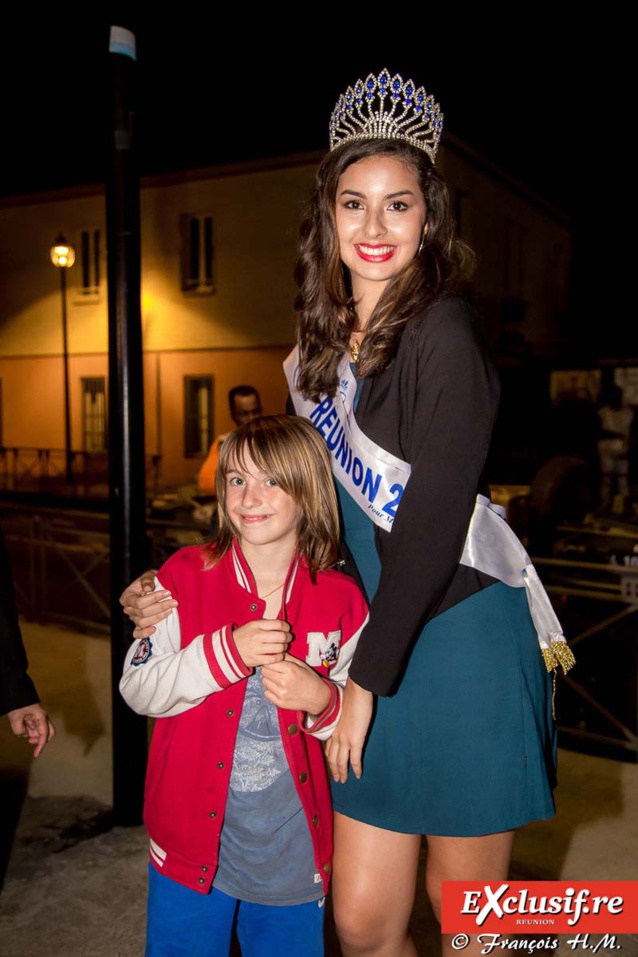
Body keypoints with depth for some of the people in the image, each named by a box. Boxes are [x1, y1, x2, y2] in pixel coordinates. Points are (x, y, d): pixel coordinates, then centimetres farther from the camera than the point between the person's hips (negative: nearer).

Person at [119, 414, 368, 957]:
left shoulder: (341, 601, -6)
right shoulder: (186, 576, -8)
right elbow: (138, 690, -11)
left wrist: (322, 701, -19)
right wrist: (226, 651, -24)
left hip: (293, 845, 1)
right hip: (193, 832, 0)